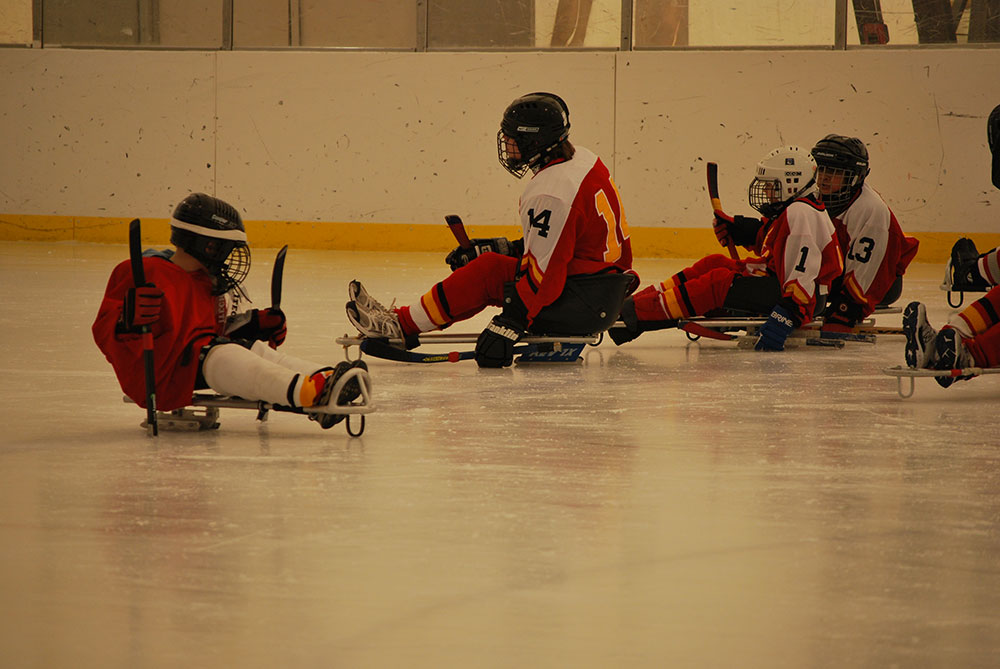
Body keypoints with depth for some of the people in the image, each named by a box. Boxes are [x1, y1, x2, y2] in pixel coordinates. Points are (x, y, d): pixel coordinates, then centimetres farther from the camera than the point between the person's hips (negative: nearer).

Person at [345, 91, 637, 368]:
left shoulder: (551, 193, -23)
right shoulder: (581, 159, 9)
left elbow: (544, 272, -25)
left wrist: (509, 326, -24)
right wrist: (506, 249, 16)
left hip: (582, 303, -10)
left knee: (488, 272, -9)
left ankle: (402, 325, 1)